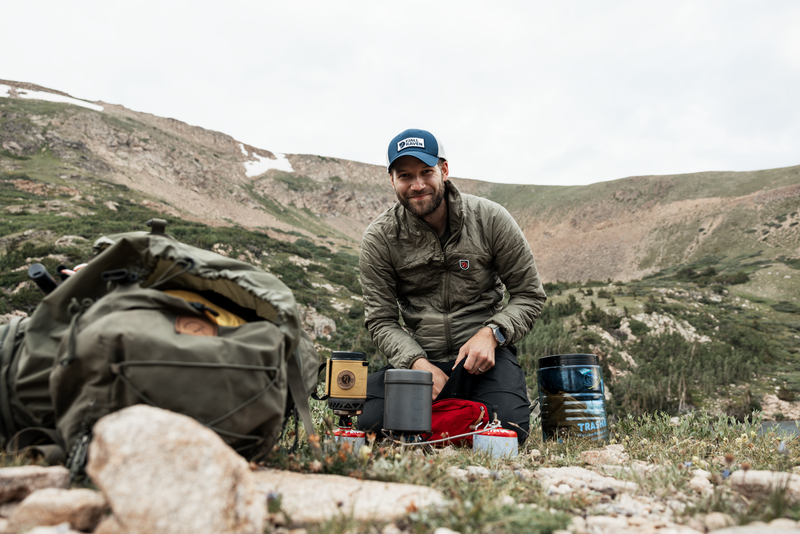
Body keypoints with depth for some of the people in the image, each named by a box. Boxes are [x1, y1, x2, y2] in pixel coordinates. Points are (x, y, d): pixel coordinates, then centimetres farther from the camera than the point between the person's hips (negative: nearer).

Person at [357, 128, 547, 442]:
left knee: (507, 430, -25)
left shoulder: (491, 219, -6)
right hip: (416, 357, 1)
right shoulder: (379, 239, -4)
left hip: (484, 355, -1)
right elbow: (381, 319, -2)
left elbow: (530, 295, 1)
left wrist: (491, 334, -17)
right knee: (369, 424, -20)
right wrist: (417, 362, -20)